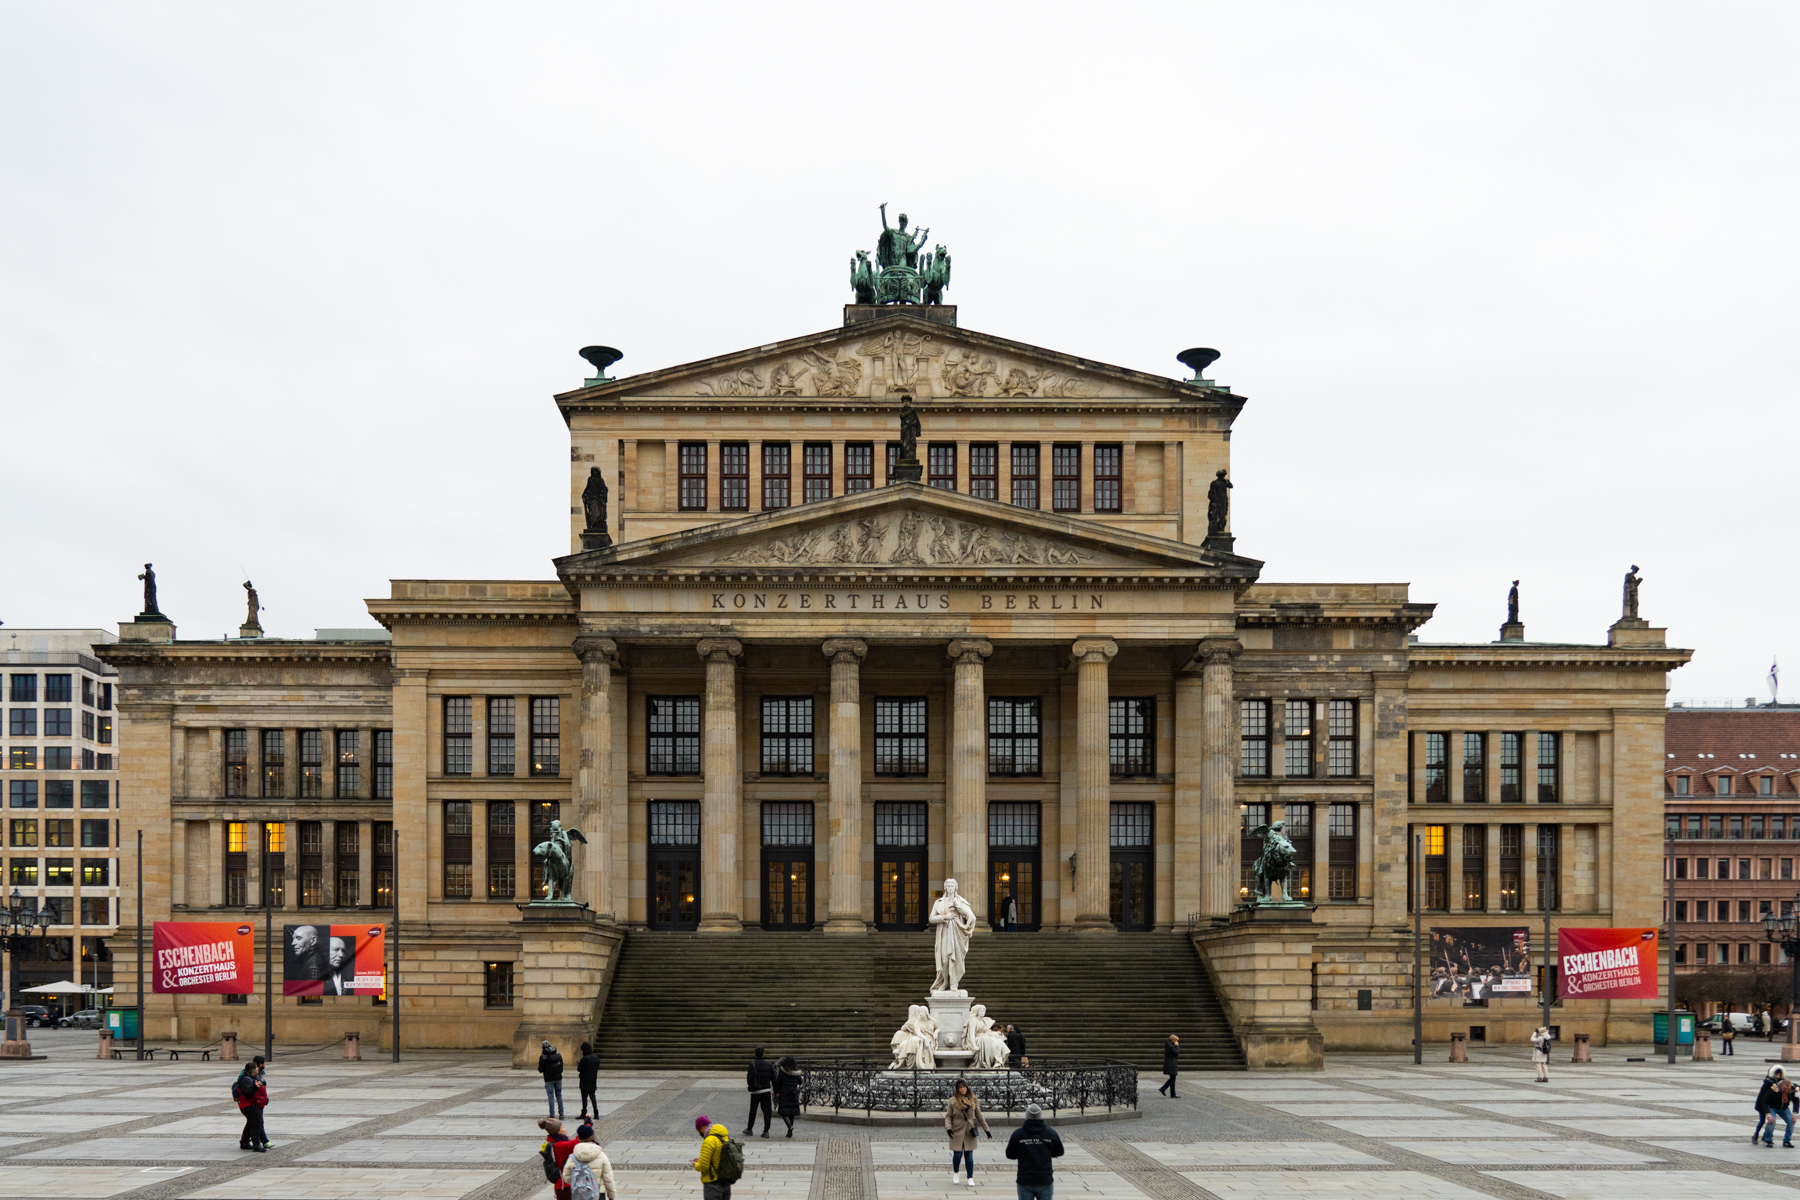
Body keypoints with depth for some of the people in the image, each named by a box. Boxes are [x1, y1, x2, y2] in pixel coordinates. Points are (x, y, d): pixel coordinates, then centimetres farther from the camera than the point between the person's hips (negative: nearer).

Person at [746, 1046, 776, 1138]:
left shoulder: (753, 1064, -11)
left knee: (753, 1110, 11)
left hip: (755, 1091, -3)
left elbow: (749, 1077, -17)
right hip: (767, 1090, 3)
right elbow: (773, 1078, 6)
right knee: (767, 1110, 3)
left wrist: (749, 1085, 4)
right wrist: (775, 1091, 13)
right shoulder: (769, 1064, 3)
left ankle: (749, 1129, 24)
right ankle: (766, 1131, -4)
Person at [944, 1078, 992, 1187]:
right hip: (957, 1131, -2)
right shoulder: (953, 1101, 1)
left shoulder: (973, 1100, 8)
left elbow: (979, 1116, 15)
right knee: (958, 1154, -3)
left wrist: (986, 1129, 15)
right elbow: (948, 1116, 2)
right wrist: (948, 1128, -14)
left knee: (969, 1155, -1)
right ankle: (955, 1173, 25)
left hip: (969, 1132, 2)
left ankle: (970, 1178, 5)